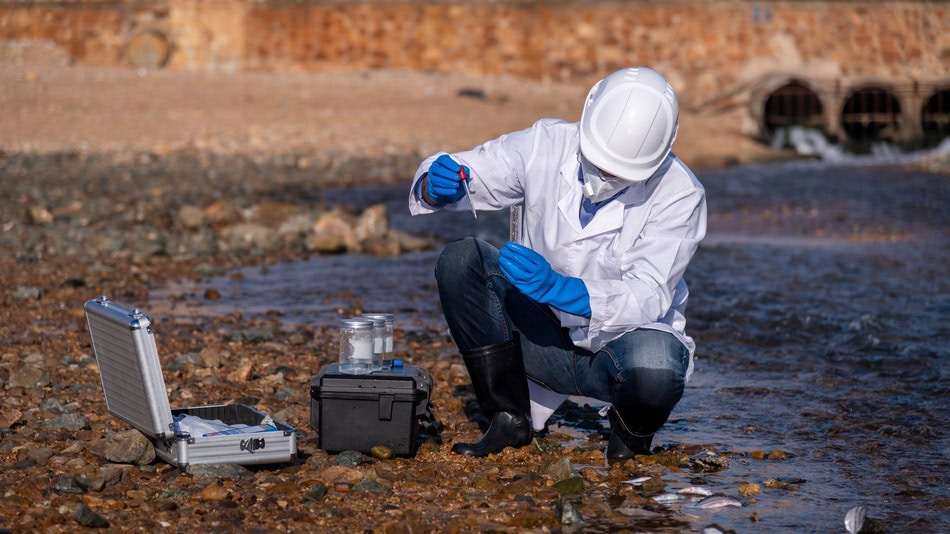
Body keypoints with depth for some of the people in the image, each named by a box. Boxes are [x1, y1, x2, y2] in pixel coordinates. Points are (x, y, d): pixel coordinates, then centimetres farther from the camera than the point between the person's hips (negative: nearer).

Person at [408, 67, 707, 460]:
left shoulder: (679, 195, -18)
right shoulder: (546, 146, -11)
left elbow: (647, 298, -26)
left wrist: (557, 287, -42)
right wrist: (437, 185, -35)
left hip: (624, 342, -3)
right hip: (547, 338, 3)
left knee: (654, 369, -39)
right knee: (460, 260, -20)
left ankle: (631, 430, 2)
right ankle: (510, 420, -6)